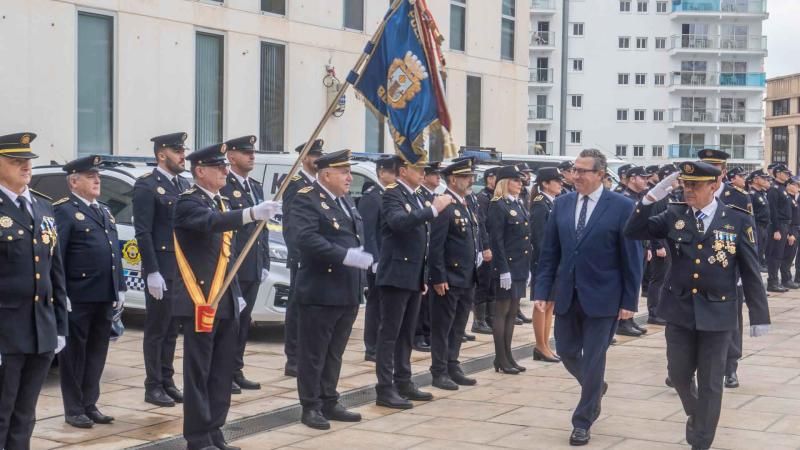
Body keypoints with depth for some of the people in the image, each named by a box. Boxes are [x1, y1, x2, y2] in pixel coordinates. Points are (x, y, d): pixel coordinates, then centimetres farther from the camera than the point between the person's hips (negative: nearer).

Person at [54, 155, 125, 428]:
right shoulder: (64, 211, -7)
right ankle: (74, 410, 9)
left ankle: (90, 405, 21)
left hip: (104, 296, 8)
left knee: (97, 352, 12)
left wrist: (120, 288, 15)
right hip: (78, 297, -8)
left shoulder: (104, 212, 18)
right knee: (74, 353, 2)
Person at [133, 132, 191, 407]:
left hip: (184, 269, 7)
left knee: (172, 330, 13)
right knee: (157, 331, 2)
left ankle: (167, 382, 21)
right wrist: (152, 272, -19)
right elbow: (143, 233, -14)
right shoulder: (147, 186, -9)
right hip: (162, 271, -7)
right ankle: (153, 387, 10)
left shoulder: (184, 185, 13)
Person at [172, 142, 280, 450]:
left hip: (225, 302, 8)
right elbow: (212, 223, -32)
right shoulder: (188, 202, -9)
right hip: (200, 300, -8)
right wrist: (252, 213, -45)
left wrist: (237, 294, 19)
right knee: (199, 372, -2)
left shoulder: (222, 204, 18)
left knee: (222, 372, 10)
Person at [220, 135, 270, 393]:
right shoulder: (222, 187, -10)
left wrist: (265, 264, 13)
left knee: (243, 320, 12)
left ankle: (236, 372, 19)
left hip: (253, 268, 8)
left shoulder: (256, 188, 17)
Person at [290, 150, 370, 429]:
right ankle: (311, 407, 9)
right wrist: (346, 256, -27)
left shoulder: (346, 200, 17)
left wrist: (364, 255, 3)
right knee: (314, 352, 1)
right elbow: (307, 238, -24)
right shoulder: (306, 199, -12)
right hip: (320, 292, -8)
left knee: (334, 352, 15)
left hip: (348, 292, 8)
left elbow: (358, 235, 22)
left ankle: (329, 403, 24)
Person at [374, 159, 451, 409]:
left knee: (407, 333, 13)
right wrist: (434, 210, -32)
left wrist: (424, 276, 18)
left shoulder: (417, 198, 16)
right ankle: (385, 389, -4)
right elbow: (400, 222, -31)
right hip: (396, 275, -8)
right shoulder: (392, 194, -10)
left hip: (414, 277, 9)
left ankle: (403, 382, 21)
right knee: (390, 333, -5)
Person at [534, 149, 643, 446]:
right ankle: (595, 388, 42)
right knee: (566, 353, 13)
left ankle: (582, 422, 17)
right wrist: (542, 291, 0)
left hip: (601, 296, -4)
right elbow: (549, 252, 6)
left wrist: (630, 300, -9)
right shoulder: (562, 204, 4)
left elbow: (632, 258, -7)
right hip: (566, 295, 4)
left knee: (593, 360, 3)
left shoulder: (622, 207, -9)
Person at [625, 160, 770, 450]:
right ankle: (696, 415, 41)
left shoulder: (738, 220, -8)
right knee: (678, 374, 11)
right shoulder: (674, 216, -1)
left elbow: (751, 273, -4)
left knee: (710, 382, 6)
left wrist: (759, 316, -3)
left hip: (717, 313, -2)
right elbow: (633, 232, -6)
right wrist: (652, 197, -19)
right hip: (679, 310, 2)